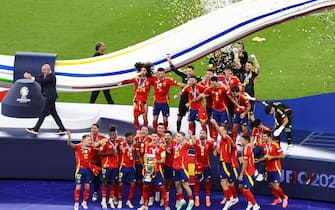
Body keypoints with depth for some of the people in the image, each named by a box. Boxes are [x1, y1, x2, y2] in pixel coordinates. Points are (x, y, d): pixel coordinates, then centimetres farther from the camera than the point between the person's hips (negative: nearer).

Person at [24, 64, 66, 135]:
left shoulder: (51, 76, -18)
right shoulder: (45, 74, 11)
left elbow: (42, 80, -28)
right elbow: (39, 78, 4)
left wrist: (32, 78, -29)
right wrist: (30, 77, -12)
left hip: (50, 97, -10)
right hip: (49, 97, 10)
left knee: (43, 113, -5)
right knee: (53, 113, 12)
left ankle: (35, 129, 0)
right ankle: (62, 129, 14)